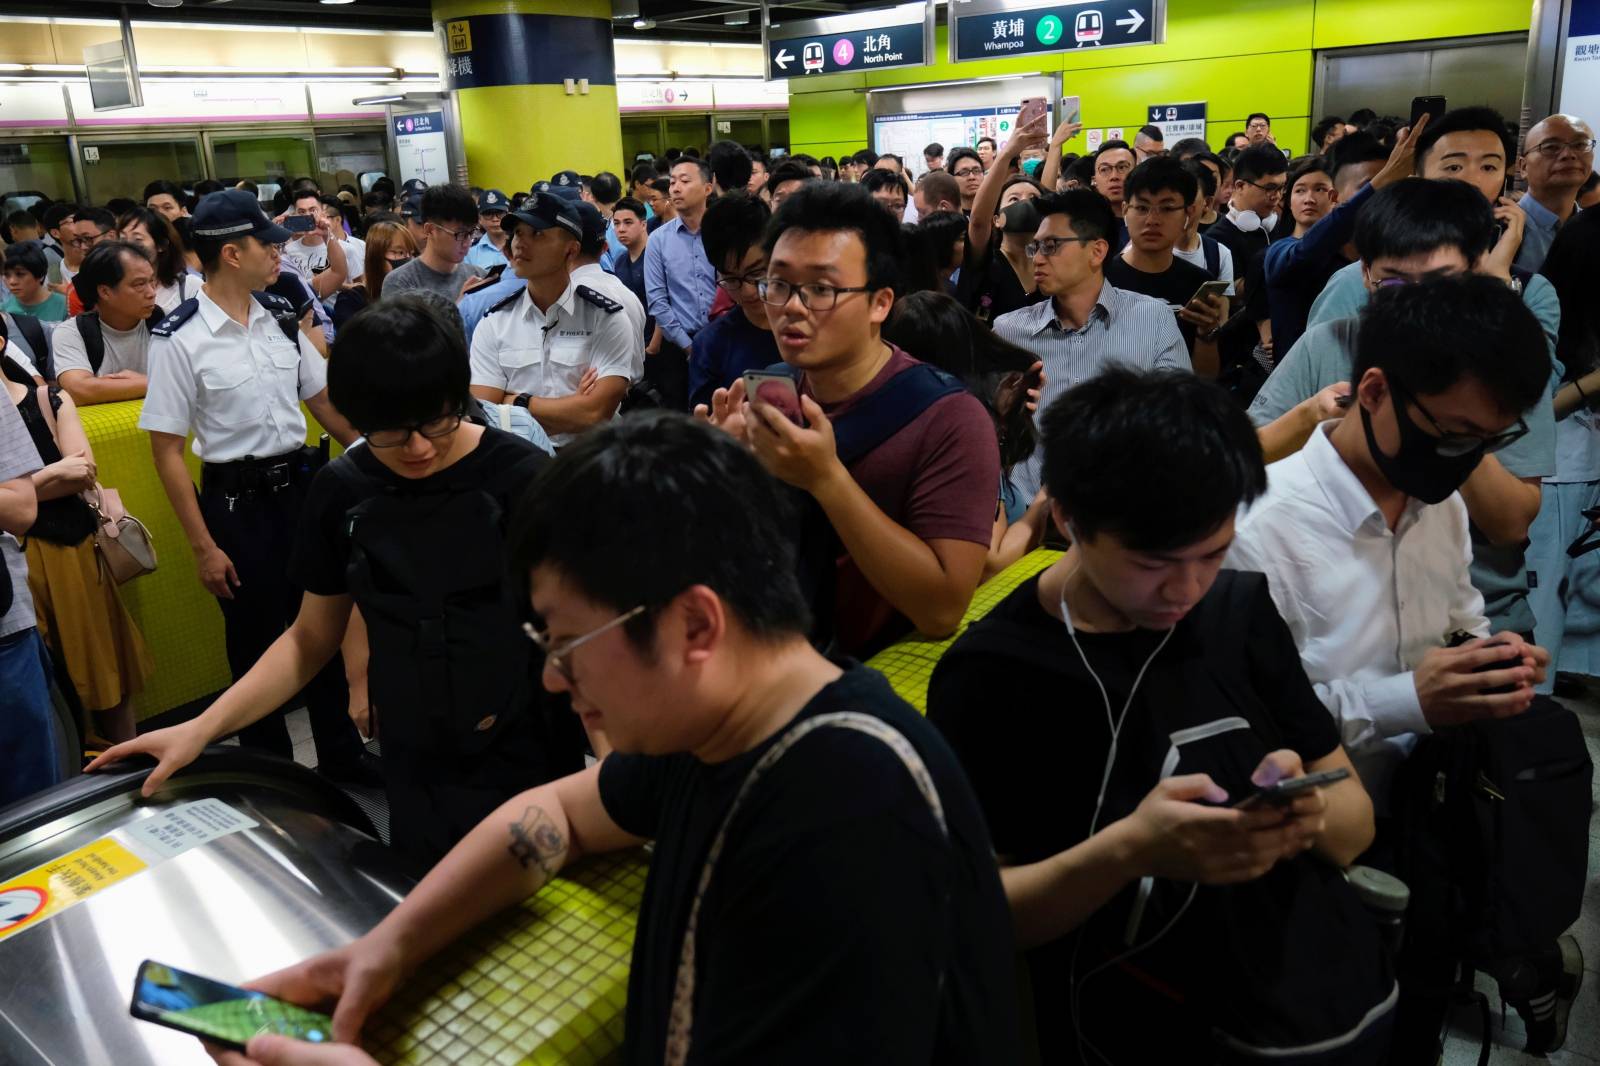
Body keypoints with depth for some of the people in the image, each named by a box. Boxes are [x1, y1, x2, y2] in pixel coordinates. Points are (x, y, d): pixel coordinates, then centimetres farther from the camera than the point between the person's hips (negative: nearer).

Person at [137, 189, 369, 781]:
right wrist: (204, 546, -12)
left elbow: (323, 400, 12)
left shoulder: (282, 317, 2)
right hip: (237, 502, -4)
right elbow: (167, 450, -11)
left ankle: (342, 756, 32)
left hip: (300, 486, 5)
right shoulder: (179, 340, -13)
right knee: (257, 644, 9)